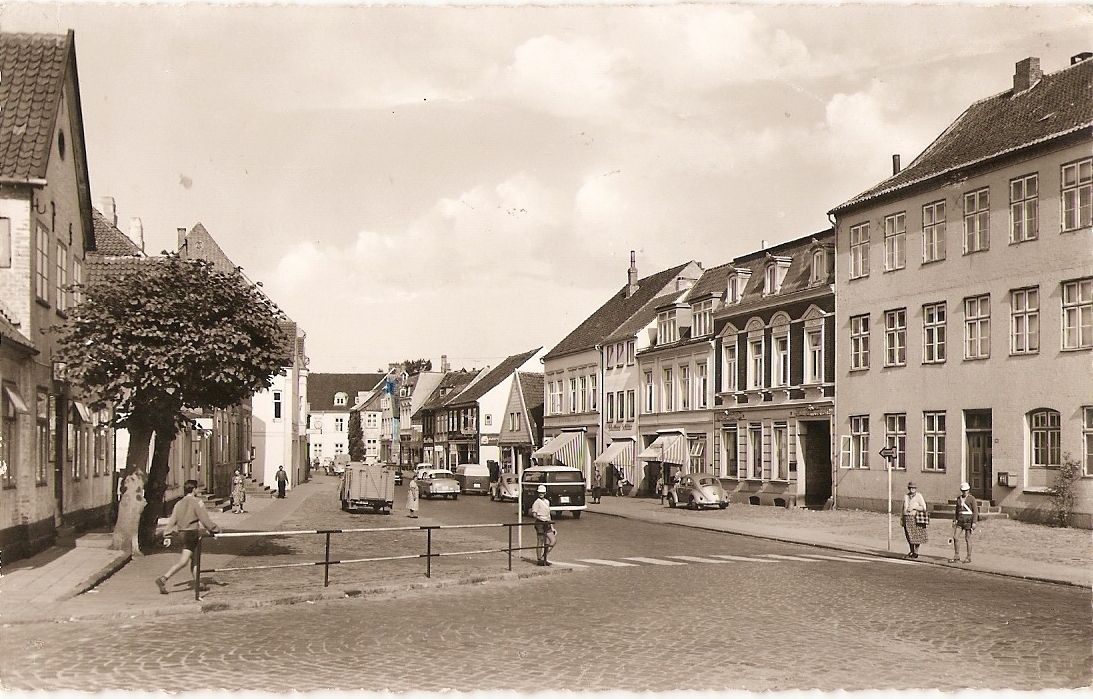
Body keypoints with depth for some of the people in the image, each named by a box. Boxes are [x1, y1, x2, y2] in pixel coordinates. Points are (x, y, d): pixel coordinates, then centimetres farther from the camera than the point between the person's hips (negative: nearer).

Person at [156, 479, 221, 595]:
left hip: (182, 533, 8)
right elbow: (205, 519, -11)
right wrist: (216, 529, -1)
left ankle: (197, 583, 23)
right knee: (183, 561, -9)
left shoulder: (179, 503, 9)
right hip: (192, 533, -8)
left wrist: (167, 534, 9)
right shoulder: (196, 502, -10)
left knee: (193, 559, 17)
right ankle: (163, 579, -18)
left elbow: (172, 520, 6)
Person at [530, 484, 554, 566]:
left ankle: (543, 558, 11)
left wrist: (552, 527, 18)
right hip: (540, 523, -8)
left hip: (547, 523, 8)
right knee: (540, 542, -3)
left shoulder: (547, 502, 15)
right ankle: (540, 560, 5)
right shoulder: (537, 502, -8)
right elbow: (534, 514, -13)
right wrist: (542, 519, -22)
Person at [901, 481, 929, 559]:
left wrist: (914, 507, -18)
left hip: (916, 519, -5)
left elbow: (924, 508, -9)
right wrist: (903, 520, 14)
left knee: (916, 536, -2)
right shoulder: (906, 497, 12)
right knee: (909, 536, 8)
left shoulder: (919, 496, -4)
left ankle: (916, 552, 9)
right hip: (907, 519, 5)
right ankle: (911, 551, 22)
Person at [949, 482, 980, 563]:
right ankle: (956, 556, 5)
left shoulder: (972, 499, -6)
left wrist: (974, 522, -16)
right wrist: (954, 520, 11)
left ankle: (968, 558, 6)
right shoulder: (959, 499, 12)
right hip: (960, 521, 6)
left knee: (967, 539, -1)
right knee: (955, 537, -3)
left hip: (968, 521, -5)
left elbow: (975, 511, -9)